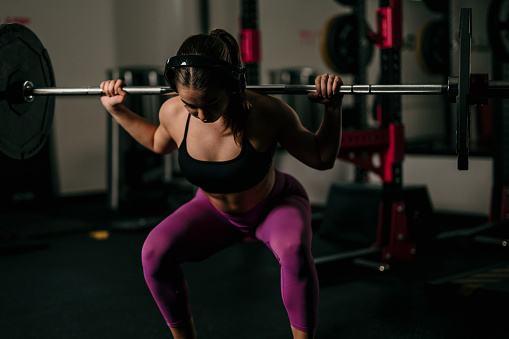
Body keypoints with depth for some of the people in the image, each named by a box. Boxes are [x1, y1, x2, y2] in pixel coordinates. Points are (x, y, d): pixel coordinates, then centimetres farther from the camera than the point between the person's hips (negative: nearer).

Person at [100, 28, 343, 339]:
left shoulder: (265, 113, -34)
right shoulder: (173, 113, -24)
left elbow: (322, 159, -18)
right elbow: (159, 143, 5)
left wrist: (333, 108, -32)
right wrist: (117, 110, -4)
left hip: (276, 205, -3)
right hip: (215, 211, 3)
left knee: (294, 250, -36)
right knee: (155, 252, -20)